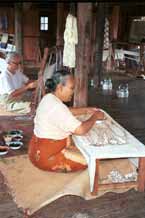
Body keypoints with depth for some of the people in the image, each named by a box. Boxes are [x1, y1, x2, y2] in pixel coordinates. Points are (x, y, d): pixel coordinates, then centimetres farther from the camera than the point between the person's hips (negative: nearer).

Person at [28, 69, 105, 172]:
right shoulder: (56, 106, -28)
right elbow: (81, 129, -29)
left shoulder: (49, 98, 3)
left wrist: (86, 110, 11)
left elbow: (66, 111, 22)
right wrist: (95, 116, -12)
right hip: (47, 156, -10)